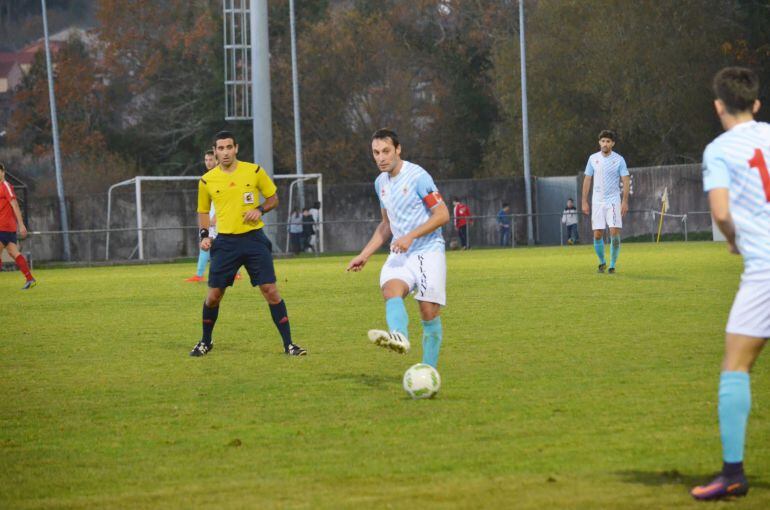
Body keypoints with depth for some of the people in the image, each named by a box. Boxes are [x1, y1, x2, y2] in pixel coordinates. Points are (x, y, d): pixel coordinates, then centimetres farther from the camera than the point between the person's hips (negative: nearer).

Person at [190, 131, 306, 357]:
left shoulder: (254, 171, 0)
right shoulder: (207, 180, 3)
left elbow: (273, 198, 10)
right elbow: (203, 211, 17)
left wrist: (260, 209, -10)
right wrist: (204, 235, 1)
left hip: (254, 238, -1)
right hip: (225, 242, 1)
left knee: (270, 290, -7)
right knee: (214, 294, 2)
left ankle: (288, 344, -1)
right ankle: (205, 342, 23)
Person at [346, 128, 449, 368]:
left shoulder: (417, 176, -10)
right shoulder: (381, 182, 13)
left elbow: (442, 214, -12)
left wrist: (411, 236, -20)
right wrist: (364, 255, 19)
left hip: (428, 250, -5)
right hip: (400, 253, 5)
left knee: (429, 312, -8)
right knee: (390, 287, -27)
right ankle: (399, 336, -53)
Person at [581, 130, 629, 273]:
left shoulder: (619, 159, -2)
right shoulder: (593, 158, 5)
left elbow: (626, 181, -3)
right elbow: (587, 180, 8)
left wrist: (625, 201, -12)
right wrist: (584, 201, 4)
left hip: (613, 201, -2)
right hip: (597, 202, 2)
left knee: (614, 233, -12)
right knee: (597, 235, -1)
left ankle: (612, 265, -2)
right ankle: (602, 263, 20)